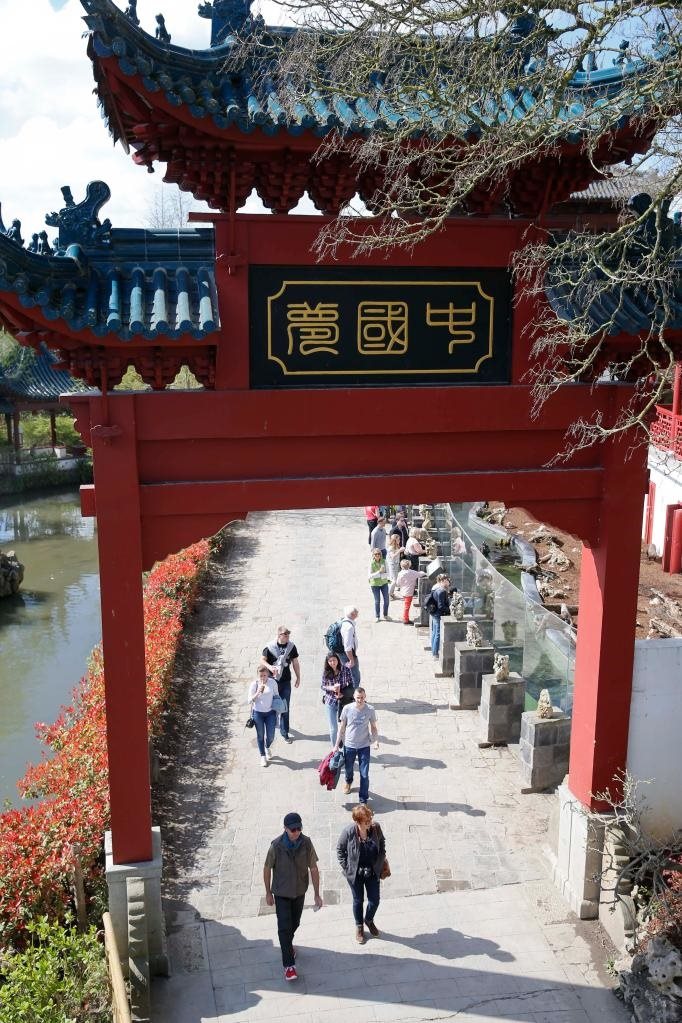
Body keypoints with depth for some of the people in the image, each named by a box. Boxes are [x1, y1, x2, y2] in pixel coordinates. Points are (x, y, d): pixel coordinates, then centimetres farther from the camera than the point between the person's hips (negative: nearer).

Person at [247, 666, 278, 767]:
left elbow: (276, 696, 6)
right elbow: (250, 700, -13)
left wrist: (277, 710, 6)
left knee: (270, 736, 5)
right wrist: (258, 692, -29)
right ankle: (263, 756, 27)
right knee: (260, 735, 9)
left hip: (270, 712, 1)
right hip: (258, 713, -1)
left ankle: (267, 748, 40)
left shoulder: (273, 682, -7)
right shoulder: (254, 684, -11)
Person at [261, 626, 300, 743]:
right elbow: (262, 660, -9)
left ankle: (284, 733, 11)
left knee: (286, 707, 3)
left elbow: (295, 663, 7)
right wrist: (270, 667, -28)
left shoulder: (291, 646, -2)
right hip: (272, 680, -2)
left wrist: (298, 677, 9)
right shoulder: (270, 647, -10)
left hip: (286, 681, 2)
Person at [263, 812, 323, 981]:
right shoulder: (276, 845, -24)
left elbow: (313, 869, -7)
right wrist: (268, 893, -1)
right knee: (284, 927, -4)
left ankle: (288, 943, 50)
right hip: (281, 893, -3)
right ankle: (289, 965, 7)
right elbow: (267, 869, -9)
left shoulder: (306, 843, -17)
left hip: (299, 891, 3)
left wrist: (317, 894, -3)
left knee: (294, 923, 21)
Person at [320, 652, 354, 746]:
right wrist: (331, 688, -18)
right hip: (330, 702, 1)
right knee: (333, 728, 8)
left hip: (343, 702, -1)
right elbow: (322, 686, 1)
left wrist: (343, 694, -16)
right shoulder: (326, 671, -8)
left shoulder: (346, 669, -11)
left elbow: (351, 685, -3)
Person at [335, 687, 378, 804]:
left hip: (364, 746, -1)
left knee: (364, 775, -2)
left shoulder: (370, 710, -13)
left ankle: (363, 801, 12)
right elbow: (341, 727, -3)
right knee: (348, 769, 23)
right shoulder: (347, 709, -13)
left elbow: (373, 726, 1)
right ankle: (348, 781, 58)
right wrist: (337, 744, 0)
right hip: (349, 745, 1)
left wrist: (375, 739, -15)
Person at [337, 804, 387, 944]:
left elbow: (382, 843, 2)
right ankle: (359, 927, 43)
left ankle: (369, 920, 46)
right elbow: (340, 849, -9)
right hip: (355, 874, -2)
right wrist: (346, 867, -9)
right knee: (358, 901, 17)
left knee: (375, 900, 14)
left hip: (373, 873, 2)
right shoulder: (348, 832, -26)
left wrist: (381, 861, -1)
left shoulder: (375, 828, -19)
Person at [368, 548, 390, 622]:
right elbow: (370, 575, -15)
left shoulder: (384, 562, -8)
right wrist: (379, 572, -25)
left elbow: (387, 573, -5)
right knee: (377, 601, 5)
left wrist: (382, 575, -25)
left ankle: (385, 615, 26)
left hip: (384, 583, 2)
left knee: (386, 599, 7)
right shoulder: (371, 563, -14)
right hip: (375, 584, -2)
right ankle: (377, 617, 20)